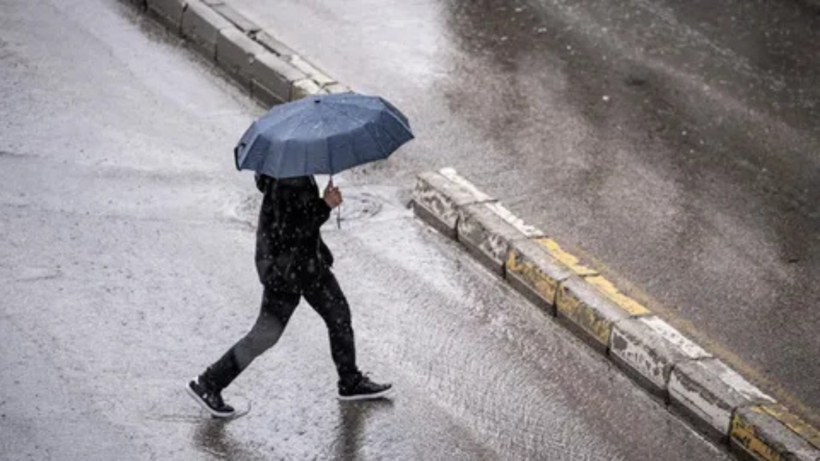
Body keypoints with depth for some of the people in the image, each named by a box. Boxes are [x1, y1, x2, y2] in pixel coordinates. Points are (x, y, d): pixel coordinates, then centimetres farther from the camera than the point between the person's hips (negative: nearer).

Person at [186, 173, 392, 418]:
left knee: (339, 313, 17)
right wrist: (325, 206, -25)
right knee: (265, 334, -2)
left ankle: (351, 382, 33)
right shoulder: (288, 182, -28)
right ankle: (207, 384, 8)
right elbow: (289, 231, -30)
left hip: (307, 260, 10)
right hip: (286, 266, -10)